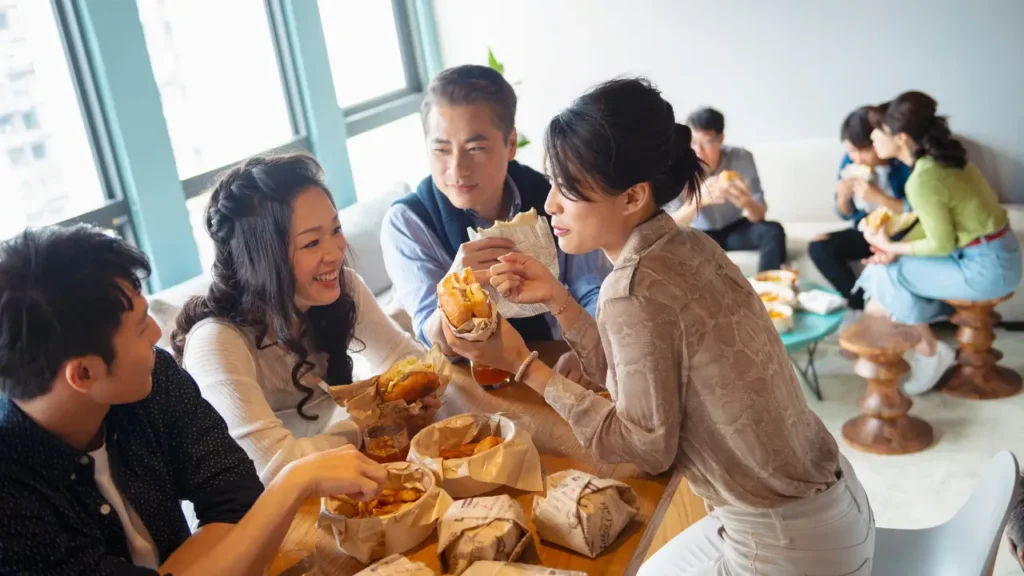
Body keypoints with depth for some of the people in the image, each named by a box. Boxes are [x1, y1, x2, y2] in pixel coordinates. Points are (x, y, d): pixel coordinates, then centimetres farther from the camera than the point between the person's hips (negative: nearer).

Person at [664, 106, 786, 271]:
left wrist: (746, 203, -46)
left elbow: (759, 215, -20)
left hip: (735, 229, 1)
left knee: (773, 231, -27)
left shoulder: (741, 158, -20)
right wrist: (697, 200, -47)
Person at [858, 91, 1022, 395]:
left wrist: (892, 247, -5)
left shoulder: (923, 180, -26)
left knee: (889, 276, -6)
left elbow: (942, 245, -18)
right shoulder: (935, 159, 1)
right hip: (991, 254, 9)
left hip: (986, 266, -9)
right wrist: (896, 249, -4)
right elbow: (931, 222, 9)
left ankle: (930, 353, 13)